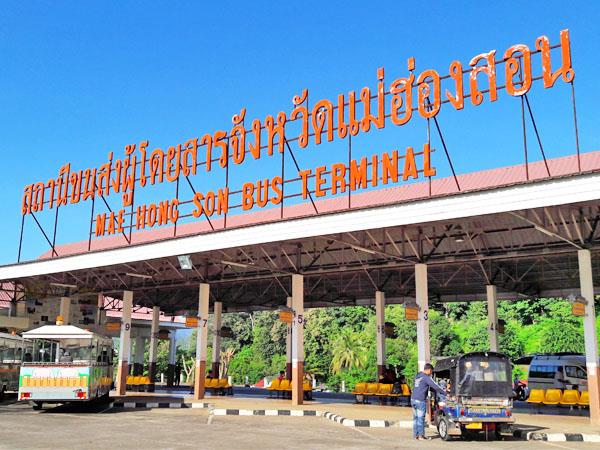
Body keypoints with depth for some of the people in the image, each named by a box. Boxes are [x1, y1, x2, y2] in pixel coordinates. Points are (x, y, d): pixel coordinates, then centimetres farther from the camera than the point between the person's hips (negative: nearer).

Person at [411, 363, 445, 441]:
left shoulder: (417, 376, 16)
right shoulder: (426, 377, -12)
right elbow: (435, 386, -11)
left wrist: (436, 390, 26)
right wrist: (444, 392, 0)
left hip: (413, 399, 9)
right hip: (420, 400, -9)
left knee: (415, 418, 12)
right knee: (421, 418, -2)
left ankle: (415, 435, 16)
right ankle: (421, 436, 2)